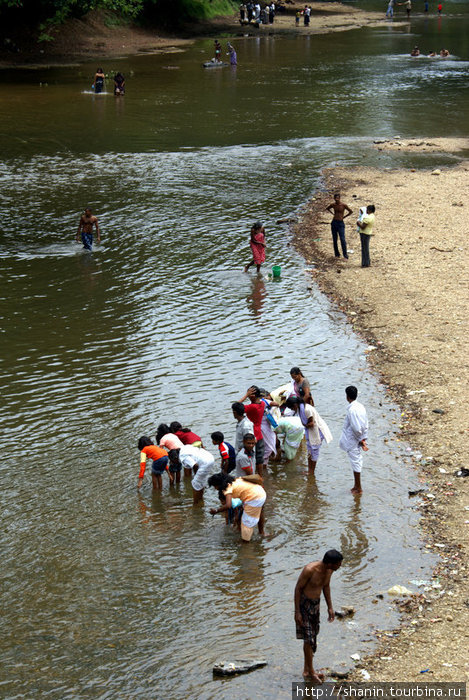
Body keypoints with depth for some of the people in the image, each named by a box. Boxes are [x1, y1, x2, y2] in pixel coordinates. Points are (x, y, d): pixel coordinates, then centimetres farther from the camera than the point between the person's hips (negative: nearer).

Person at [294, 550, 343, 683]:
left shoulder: (329, 570, -6)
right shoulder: (310, 570, -28)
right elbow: (298, 588, -19)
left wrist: (330, 607, 12)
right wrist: (297, 612, -18)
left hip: (316, 603, 7)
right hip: (304, 603, -7)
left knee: (312, 637, 13)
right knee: (308, 638, -7)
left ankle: (307, 670, 24)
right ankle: (310, 672, 4)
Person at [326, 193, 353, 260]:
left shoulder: (343, 205, -8)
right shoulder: (333, 204, 2)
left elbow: (351, 211, 4)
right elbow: (327, 209, 23)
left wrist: (344, 217, 4)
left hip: (341, 223, -4)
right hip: (334, 223, 4)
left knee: (342, 239, -12)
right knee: (334, 240, 6)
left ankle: (345, 255, -10)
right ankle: (337, 254, 17)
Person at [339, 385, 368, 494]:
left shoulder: (352, 410, -25)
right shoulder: (361, 406, 3)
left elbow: (356, 428, -26)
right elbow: (365, 425, 6)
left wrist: (360, 440, -11)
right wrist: (363, 439, 6)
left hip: (352, 441, -9)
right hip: (357, 441, 9)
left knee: (355, 463, 2)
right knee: (357, 462, 18)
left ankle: (358, 488, 12)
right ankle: (356, 485, 29)